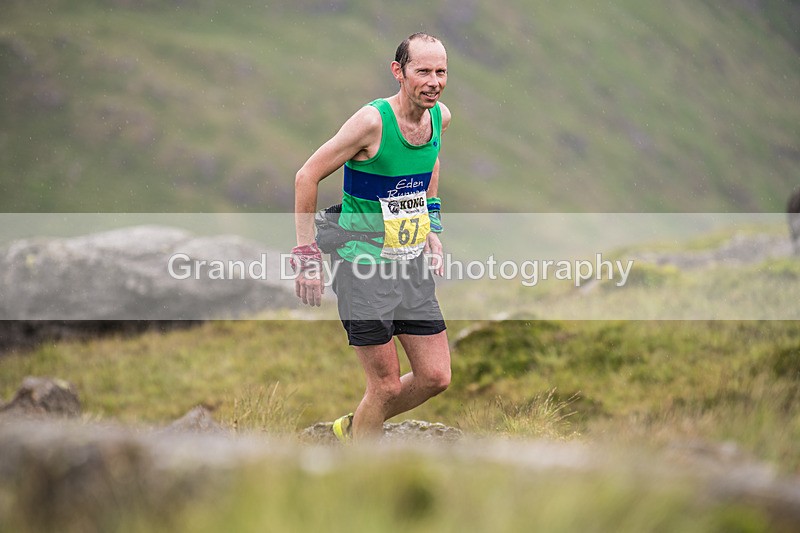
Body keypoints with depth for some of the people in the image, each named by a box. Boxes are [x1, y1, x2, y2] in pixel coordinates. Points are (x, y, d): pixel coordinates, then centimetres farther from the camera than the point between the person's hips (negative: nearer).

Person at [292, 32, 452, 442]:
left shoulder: (440, 116, -1)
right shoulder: (373, 121, -21)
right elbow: (307, 177, -15)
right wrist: (307, 257, -15)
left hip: (413, 263, 7)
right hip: (364, 267, -7)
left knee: (435, 377, 6)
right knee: (387, 386, -4)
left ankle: (353, 429, 30)